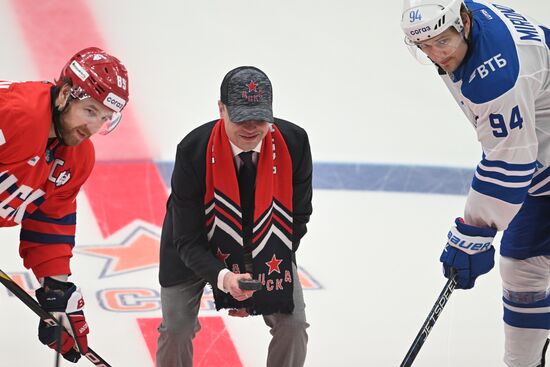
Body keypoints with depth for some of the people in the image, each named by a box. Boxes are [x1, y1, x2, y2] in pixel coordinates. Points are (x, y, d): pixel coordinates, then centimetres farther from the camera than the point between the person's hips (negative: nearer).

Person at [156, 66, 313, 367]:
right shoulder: (193, 150, -32)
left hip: (267, 246, 2)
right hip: (200, 247, -2)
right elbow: (188, 239, -26)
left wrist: (257, 283, -12)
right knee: (176, 328, -6)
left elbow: (298, 216, -11)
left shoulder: (294, 143, -26)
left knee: (292, 324, -6)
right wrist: (222, 277, -44)